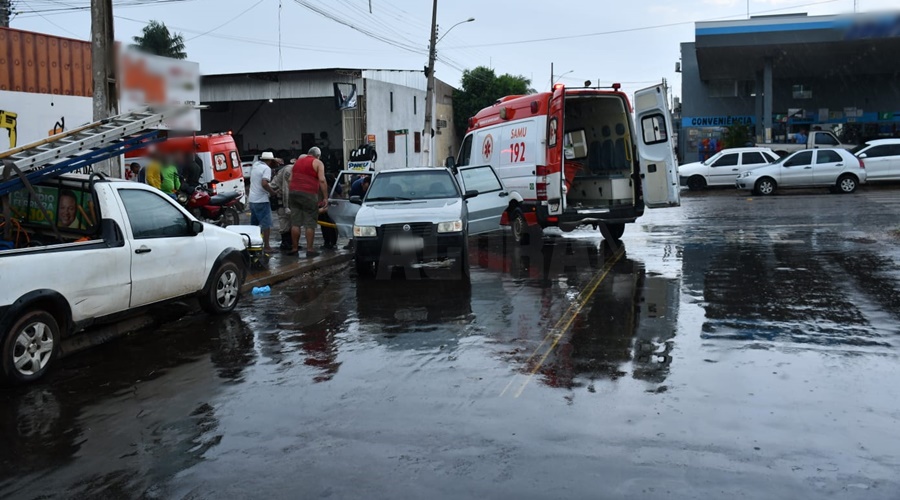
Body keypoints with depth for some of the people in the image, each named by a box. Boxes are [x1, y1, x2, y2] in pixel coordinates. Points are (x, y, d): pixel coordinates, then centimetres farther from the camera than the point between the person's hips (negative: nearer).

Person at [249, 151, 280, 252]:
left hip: (252, 199, 8)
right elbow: (264, 184, -26)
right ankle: (266, 246, -6)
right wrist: (273, 192, -14)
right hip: (262, 200, -8)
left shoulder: (255, 165, 11)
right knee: (266, 224, -4)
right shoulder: (266, 168, -13)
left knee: (254, 224, 17)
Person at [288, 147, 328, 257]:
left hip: (294, 192, 6)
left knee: (295, 223, 8)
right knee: (310, 223, -2)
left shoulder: (297, 162, 22)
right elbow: (322, 180, -9)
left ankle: (294, 248, 11)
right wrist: (325, 197, -8)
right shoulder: (318, 163, 3)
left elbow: (290, 179, 20)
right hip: (308, 194, -6)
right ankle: (309, 249, -3)